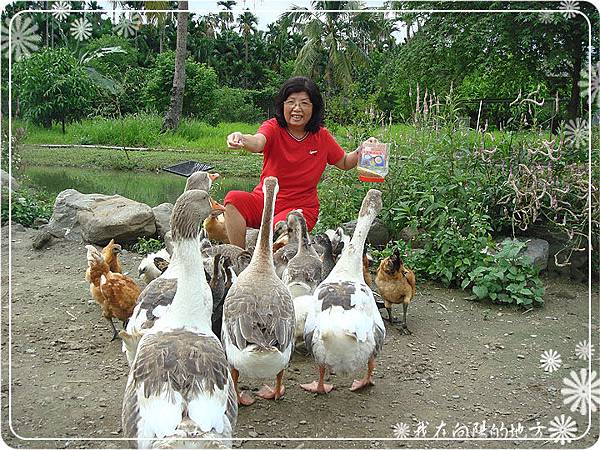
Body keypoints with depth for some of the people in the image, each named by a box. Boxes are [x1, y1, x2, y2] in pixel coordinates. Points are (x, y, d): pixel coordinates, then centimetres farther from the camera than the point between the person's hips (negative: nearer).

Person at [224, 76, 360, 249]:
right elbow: (258, 143, -33)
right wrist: (242, 139, -56)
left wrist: (360, 152, -6)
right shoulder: (273, 127, -8)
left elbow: (344, 163, 16)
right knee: (233, 199, -25)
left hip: (301, 208, -1)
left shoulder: (322, 136, 0)